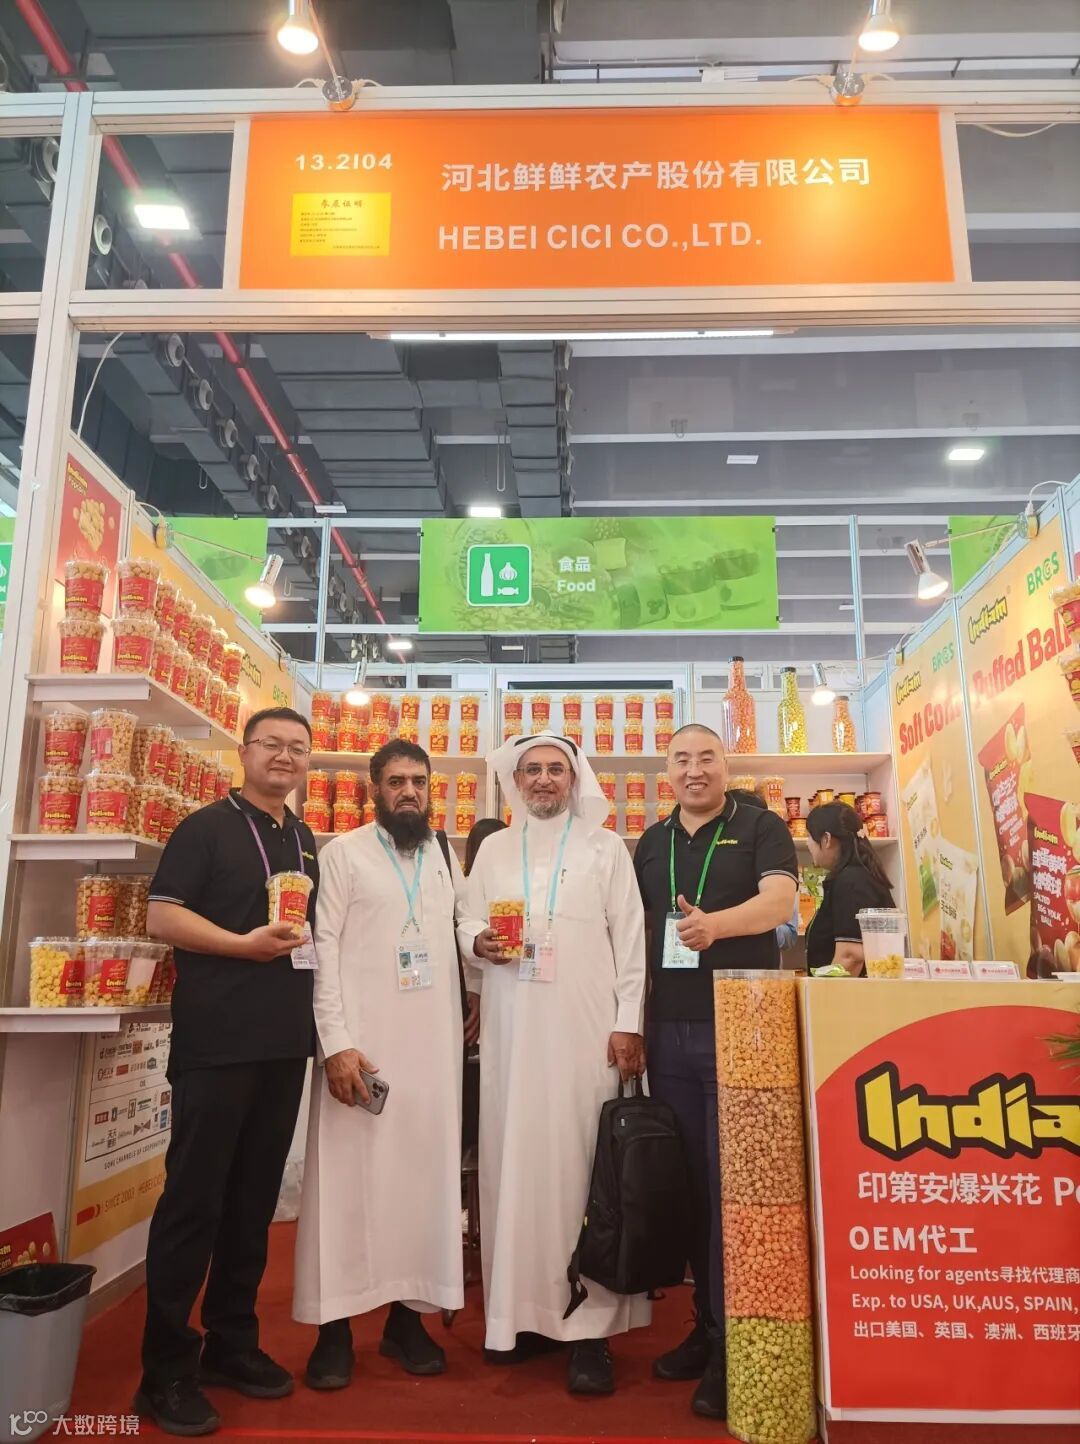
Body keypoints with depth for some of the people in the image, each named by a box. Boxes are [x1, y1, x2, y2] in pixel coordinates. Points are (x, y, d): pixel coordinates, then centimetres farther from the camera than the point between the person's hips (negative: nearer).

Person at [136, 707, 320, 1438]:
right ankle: (167, 1366, 13)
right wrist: (244, 944, -21)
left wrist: (313, 995, 13)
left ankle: (232, 1341, 27)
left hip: (285, 1041, 6)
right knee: (193, 1195, 0)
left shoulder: (303, 840, 15)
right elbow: (161, 916, -11)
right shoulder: (206, 827, -4)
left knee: (255, 1196, 13)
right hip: (216, 1040, -6)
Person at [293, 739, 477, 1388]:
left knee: (424, 1171, 7)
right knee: (350, 1173, 0)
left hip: (435, 1042, 4)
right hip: (360, 1040, -4)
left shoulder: (447, 860, 14)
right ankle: (335, 1323, 13)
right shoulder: (345, 853, 1)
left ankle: (408, 1315, 20)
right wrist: (337, 1042, -13)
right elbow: (323, 948, -6)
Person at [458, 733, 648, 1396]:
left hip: (587, 1027, -2)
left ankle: (590, 1322, 3)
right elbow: (468, 923, 14)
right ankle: (523, 1308, 14)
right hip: (512, 1027, 3)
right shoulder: (493, 850, 15)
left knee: (582, 1158, -4)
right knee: (513, 1156, 2)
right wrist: (479, 942, -9)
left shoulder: (606, 848, 8)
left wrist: (628, 1023, -6)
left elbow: (630, 939, 2)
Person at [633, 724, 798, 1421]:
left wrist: (715, 924, -36)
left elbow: (780, 900, -17)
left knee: (735, 1183, -2)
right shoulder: (652, 842, 12)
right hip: (668, 1032, 5)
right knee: (688, 1181, 11)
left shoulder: (762, 827, -2)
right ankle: (707, 1324, 25)